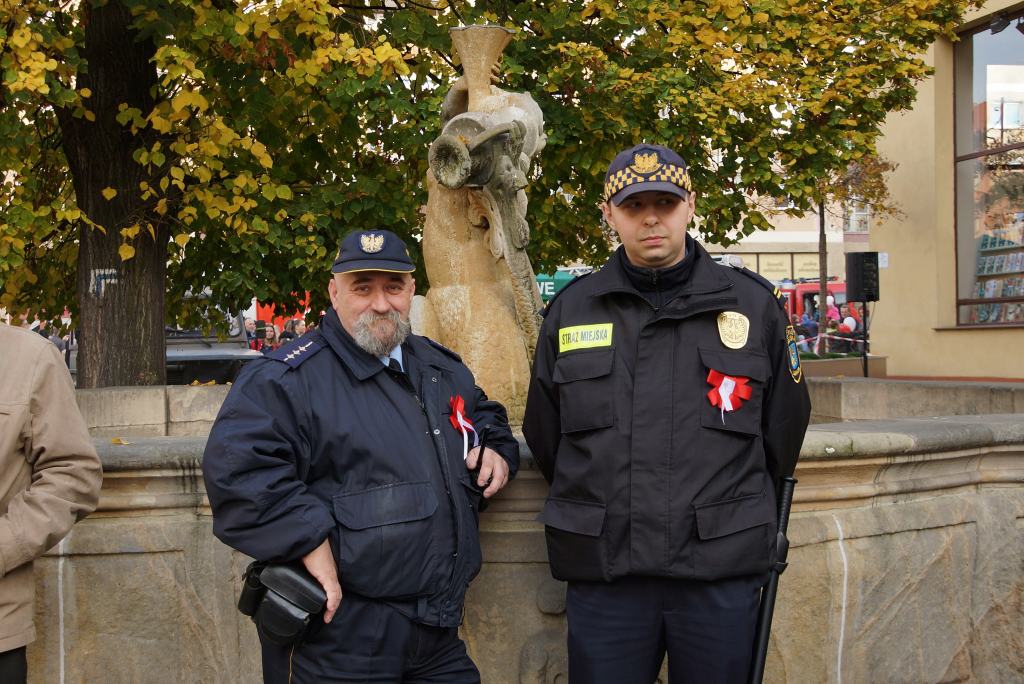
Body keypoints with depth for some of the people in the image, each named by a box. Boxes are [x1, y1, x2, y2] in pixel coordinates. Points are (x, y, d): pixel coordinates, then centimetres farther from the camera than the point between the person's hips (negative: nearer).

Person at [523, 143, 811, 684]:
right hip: (602, 574, 1)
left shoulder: (752, 304, 4)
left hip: (722, 573, 0)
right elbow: (543, 436, 15)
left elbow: (784, 426, 12)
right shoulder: (570, 310, 7)